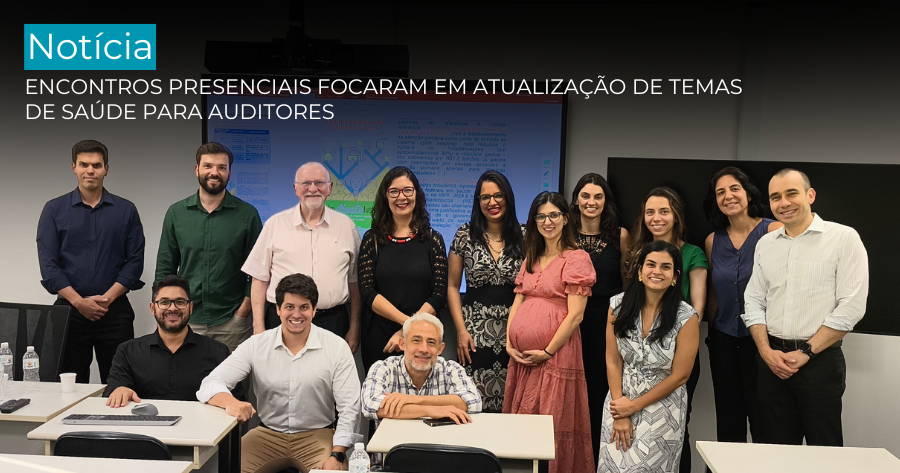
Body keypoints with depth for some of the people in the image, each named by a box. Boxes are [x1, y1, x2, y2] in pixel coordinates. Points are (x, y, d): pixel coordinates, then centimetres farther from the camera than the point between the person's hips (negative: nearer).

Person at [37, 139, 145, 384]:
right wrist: (79, 301, -10)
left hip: (115, 310, 0)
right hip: (69, 309, 0)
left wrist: (107, 298, -10)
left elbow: (135, 261, 1)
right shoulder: (54, 210, 5)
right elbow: (48, 264, -1)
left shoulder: (126, 210, 6)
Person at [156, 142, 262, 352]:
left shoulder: (247, 215, 0)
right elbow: (164, 269, 10)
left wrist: (242, 313, -5)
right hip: (186, 322, 2)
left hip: (231, 324, -1)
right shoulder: (176, 213, 6)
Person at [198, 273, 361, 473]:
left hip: (317, 435, -1)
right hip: (267, 434, 2)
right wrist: (231, 402, -33)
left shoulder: (337, 347, -6)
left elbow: (348, 409, -7)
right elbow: (210, 384, -10)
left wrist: (336, 455, -20)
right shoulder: (256, 345, -2)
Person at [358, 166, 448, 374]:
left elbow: (439, 295, -3)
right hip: (378, 339, 0)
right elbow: (367, 292, -5)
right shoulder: (372, 239, 2)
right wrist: (407, 321, -16)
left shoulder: (433, 240, 2)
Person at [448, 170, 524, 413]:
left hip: (514, 329, 1)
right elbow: (452, 286, 5)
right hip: (475, 330, 0)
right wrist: (461, 330, -4)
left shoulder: (523, 236, 4)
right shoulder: (465, 234, 3)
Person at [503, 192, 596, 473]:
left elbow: (575, 315, -12)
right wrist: (509, 342, 2)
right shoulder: (531, 259, 16)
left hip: (555, 354, -7)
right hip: (521, 355, 7)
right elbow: (517, 302, 15)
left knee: (553, 425, 0)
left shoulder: (576, 258, -6)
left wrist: (547, 352, -13)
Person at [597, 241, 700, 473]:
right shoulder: (619, 305, -6)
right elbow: (613, 361, -3)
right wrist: (620, 414, -7)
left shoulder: (686, 318, -14)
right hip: (620, 401, 2)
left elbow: (680, 375, -10)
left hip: (662, 408, -2)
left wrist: (634, 406, -7)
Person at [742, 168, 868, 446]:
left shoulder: (843, 238, -5)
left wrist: (805, 353, -13)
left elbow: (850, 308, -11)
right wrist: (766, 351, -3)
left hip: (820, 360, -4)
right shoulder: (765, 244, 10)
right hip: (772, 360, 4)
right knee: (776, 451, 11)